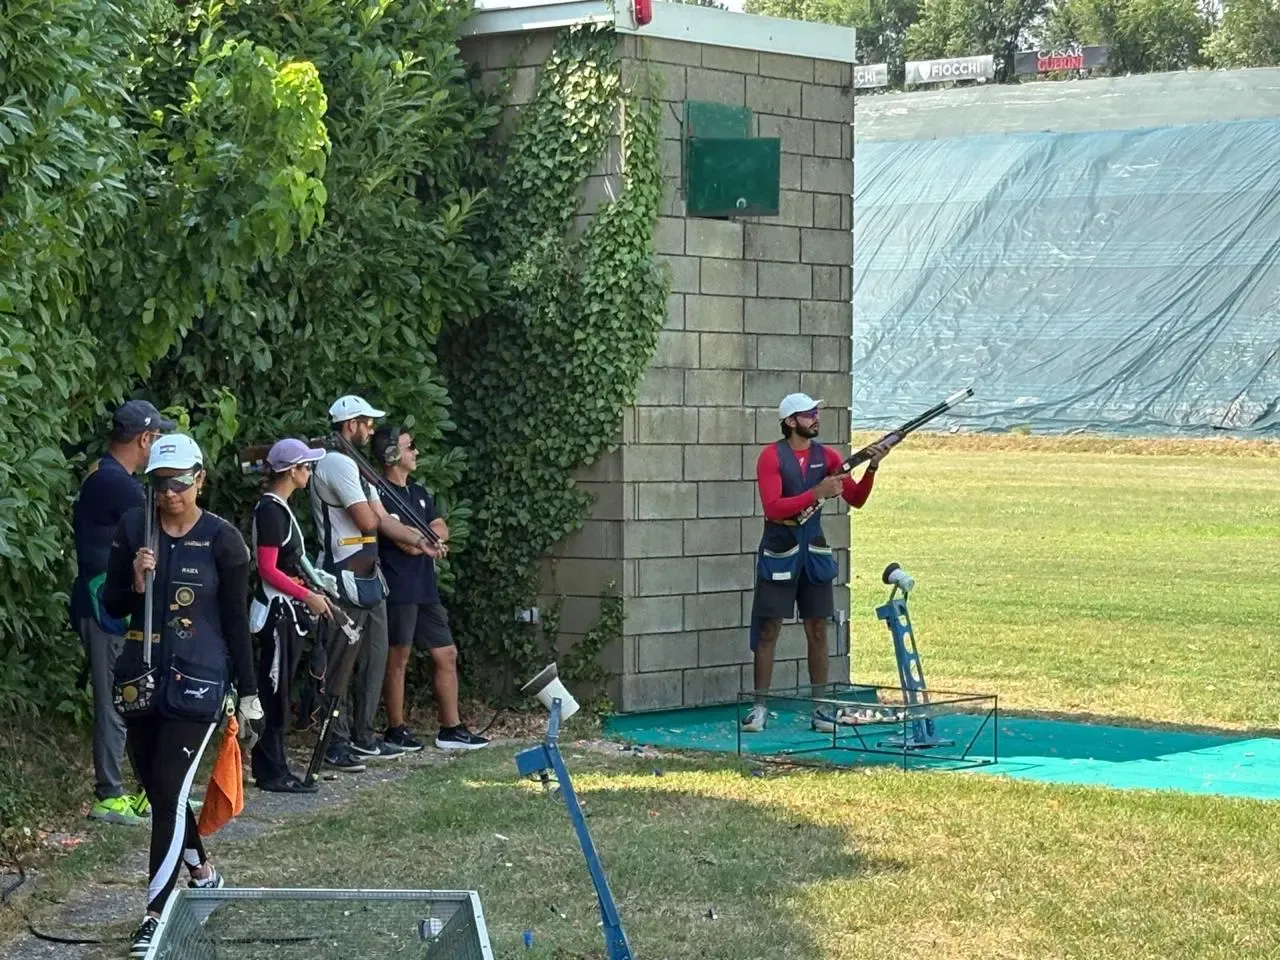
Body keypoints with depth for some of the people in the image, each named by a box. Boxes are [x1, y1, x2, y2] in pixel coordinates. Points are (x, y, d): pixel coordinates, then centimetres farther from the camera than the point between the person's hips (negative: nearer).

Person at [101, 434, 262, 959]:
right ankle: (201, 870, 37)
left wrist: (247, 693, 0)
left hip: (198, 680, -4)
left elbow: (237, 623, -1)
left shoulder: (222, 540, -6)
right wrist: (136, 582, -15)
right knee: (158, 791, 13)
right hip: (140, 678, 4)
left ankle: (156, 913, -7)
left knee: (170, 792, -10)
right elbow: (111, 605, 6)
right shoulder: (133, 528, 1)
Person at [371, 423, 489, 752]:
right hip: (399, 589, -9)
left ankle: (451, 728, 13)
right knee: (397, 658, -1)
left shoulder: (419, 493, 18)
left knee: (446, 654, 8)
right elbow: (409, 544, -18)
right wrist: (432, 542, 1)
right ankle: (396, 730, 8)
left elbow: (442, 531, 7)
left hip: (426, 589, 9)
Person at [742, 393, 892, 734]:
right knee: (767, 631, -1)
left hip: (815, 551, 4)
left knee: (818, 632, 5)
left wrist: (871, 467, -12)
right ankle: (759, 707, 4)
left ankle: (820, 708, 10)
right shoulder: (771, 457, -9)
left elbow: (856, 499, 4)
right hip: (779, 552, -4)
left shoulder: (826, 456, 5)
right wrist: (816, 493, -25)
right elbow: (773, 507, -18)